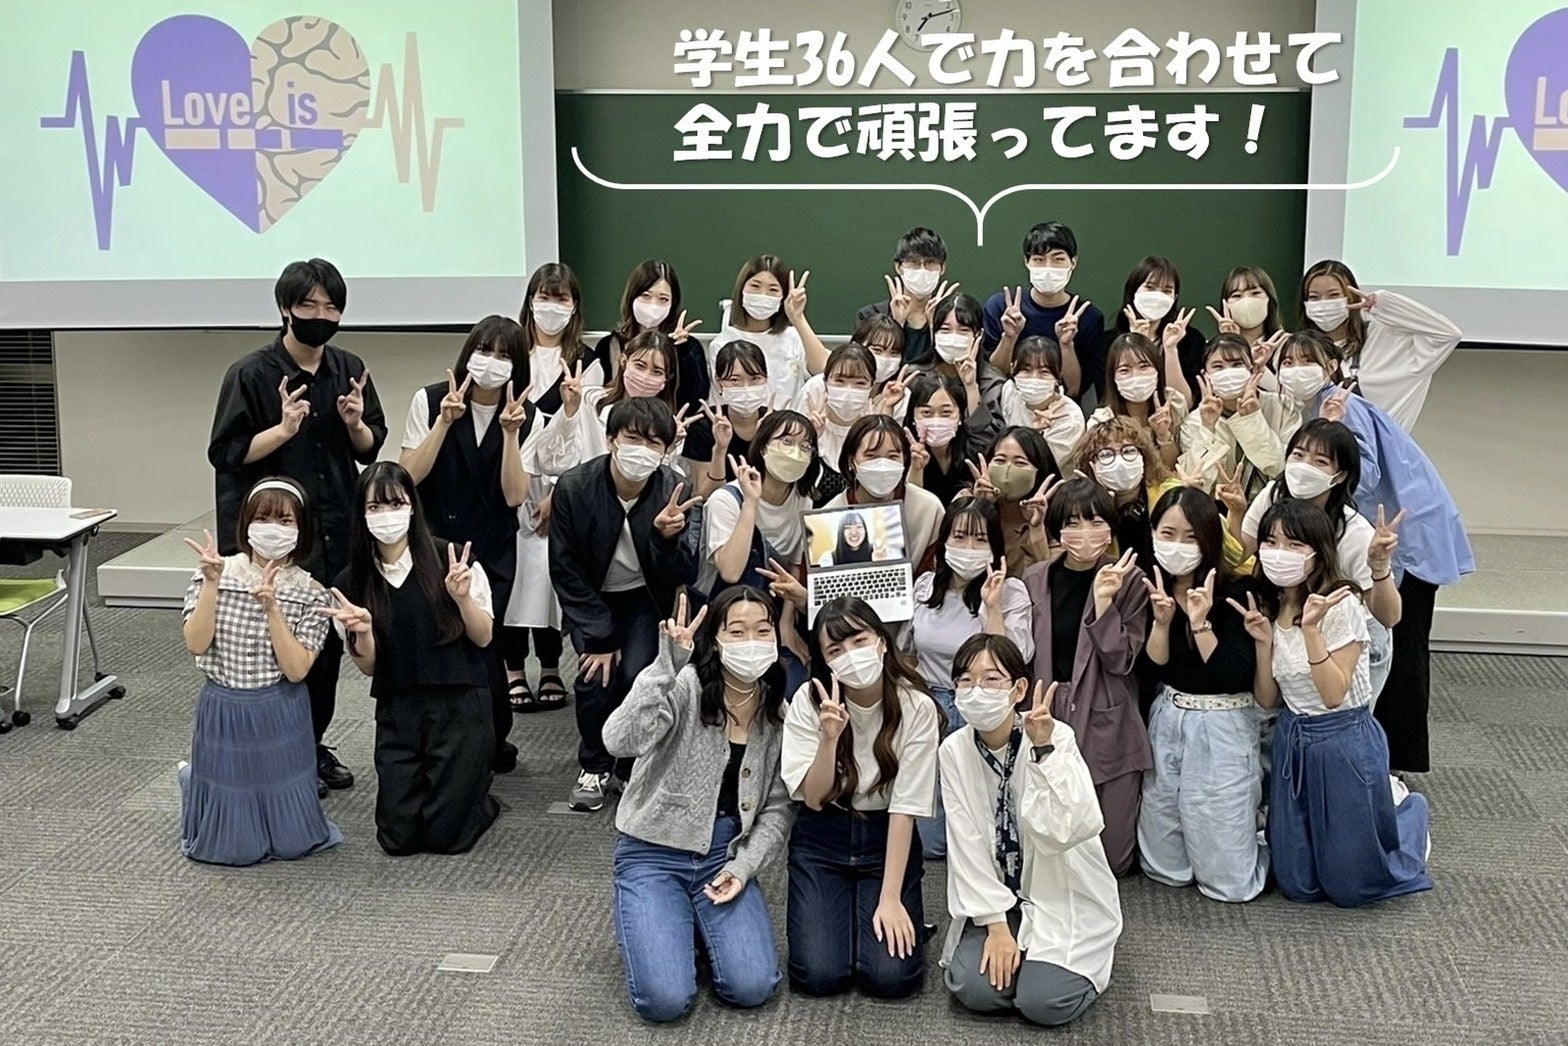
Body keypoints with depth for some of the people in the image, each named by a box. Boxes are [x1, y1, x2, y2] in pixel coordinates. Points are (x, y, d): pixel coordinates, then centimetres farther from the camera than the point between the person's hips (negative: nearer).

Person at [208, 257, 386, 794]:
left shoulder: (349, 370, 5)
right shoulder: (251, 375, -9)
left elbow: (371, 449, 10)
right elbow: (226, 454, -10)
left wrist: (355, 424, -11)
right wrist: (284, 428, -22)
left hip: (336, 533, 5)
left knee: (330, 640, 12)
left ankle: (314, 744, 27)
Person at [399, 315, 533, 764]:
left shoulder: (525, 417, -1)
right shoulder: (431, 400, -5)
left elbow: (514, 496, -11)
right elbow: (408, 475, -13)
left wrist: (511, 432, -21)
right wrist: (446, 421, -21)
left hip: (492, 552, 1)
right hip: (434, 543, -1)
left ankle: (492, 739, 17)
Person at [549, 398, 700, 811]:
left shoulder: (674, 492, -21)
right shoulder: (574, 487, -22)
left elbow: (683, 577, -17)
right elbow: (566, 572, -13)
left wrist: (667, 537, -38)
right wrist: (598, 637, -17)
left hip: (646, 597, 0)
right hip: (593, 599, 0)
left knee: (637, 676, -21)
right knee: (595, 677, -19)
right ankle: (594, 766, 8)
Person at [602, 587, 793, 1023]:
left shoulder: (779, 716, 1)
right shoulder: (682, 685, -17)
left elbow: (778, 809, 5)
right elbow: (621, 742, -36)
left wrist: (743, 866, -10)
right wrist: (666, 665, -44)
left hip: (725, 854, 4)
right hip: (652, 852, -4)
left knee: (751, 988, -16)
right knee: (665, 1000, -19)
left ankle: (703, 921, 17)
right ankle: (651, 924, 15)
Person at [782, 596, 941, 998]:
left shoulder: (916, 708, -15)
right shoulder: (809, 701, -11)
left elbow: (905, 807, -14)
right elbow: (813, 798, -13)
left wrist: (890, 898, -18)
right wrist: (830, 737, -31)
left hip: (886, 840, -1)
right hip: (821, 841, 1)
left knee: (891, 976, -17)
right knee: (819, 974, -16)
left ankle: (898, 914, 15)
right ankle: (834, 914, 16)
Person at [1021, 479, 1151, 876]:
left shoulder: (1128, 580, -3)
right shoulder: (1034, 580, 3)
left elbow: (1121, 661, -11)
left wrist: (1104, 600, -19)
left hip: (1106, 725, -2)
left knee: (1110, 856, 1)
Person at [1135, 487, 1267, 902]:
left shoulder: (1233, 592, -13)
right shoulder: (1151, 589, 1)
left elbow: (1234, 676, -19)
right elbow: (1153, 669, -5)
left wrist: (1200, 622, -27)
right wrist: (1161, 620, -20)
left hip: (1221, 730, -5)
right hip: (1166, 724, 5)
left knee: (1228, 882, 0)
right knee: (1163, 870, 11)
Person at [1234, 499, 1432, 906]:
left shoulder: (1341, 607, -18)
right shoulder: (1267, 608, 1)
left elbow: (1333, 694, -22)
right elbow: (1267, 700, 1)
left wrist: (1311, 630, -29)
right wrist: (1263, 642, -12)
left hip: (1345, 744, -6)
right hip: (1292, 740, 6)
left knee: (1351, 887, 5)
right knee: (1298, 886, 10)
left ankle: (1407, 808, 32)